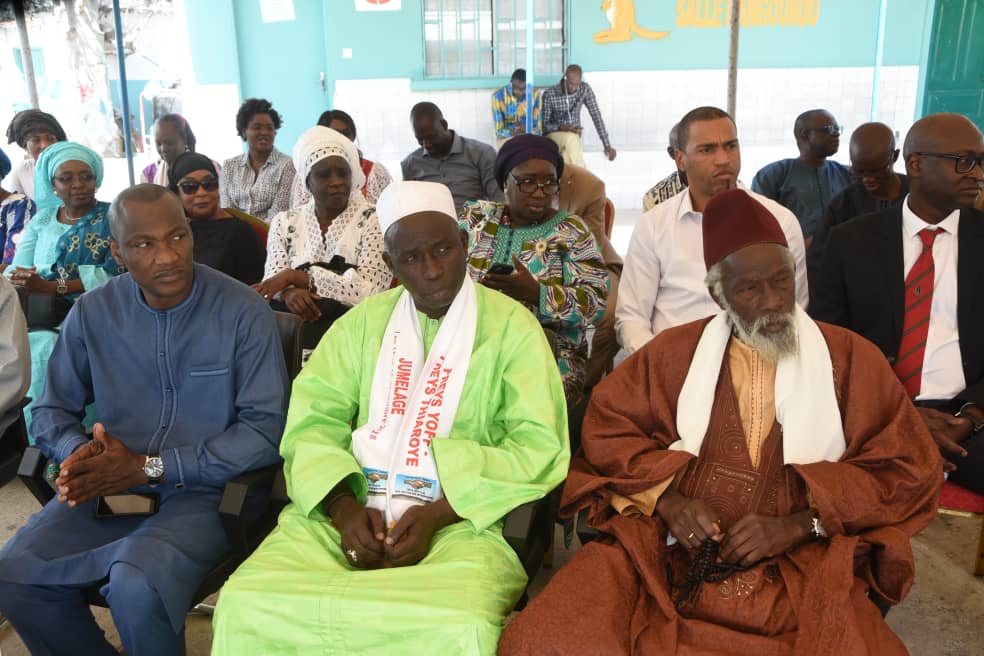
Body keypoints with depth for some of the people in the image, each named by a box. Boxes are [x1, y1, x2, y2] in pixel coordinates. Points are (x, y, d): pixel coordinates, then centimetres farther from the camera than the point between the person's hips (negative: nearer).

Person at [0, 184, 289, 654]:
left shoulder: (243, 311, -9)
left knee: (135, 586, -29)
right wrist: (80, 455, -14)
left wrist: (149, 468, -17)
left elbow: (266, 429, -12)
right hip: (108, 488, 4)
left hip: (204, 491, -4)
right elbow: (52, 412, 11)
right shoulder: (92, 313, 3)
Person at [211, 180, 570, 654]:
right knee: (247, 605, -19)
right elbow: (313, 420, 6)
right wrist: (344, 506, -11)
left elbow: (540, 447, -6)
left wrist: (436, 515, -13)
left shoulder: (511, 326, 1)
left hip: (460, 519, -2)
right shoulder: (365, 320, 12)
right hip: (350, 509, 3)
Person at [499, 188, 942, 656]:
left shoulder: (851, 358, 9)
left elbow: (910, 471, 6)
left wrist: (799, 523, -8)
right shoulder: (677, 350, 13)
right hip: (665, 552, 1)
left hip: (799, 567, 0)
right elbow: (608, 426, 12)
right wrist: (666, 496, -6)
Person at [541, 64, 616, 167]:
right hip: (554, 134, -3)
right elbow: (543, 124, -10)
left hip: (574, 136, 3)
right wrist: (560, 127, -31)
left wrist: (607, 145, -13)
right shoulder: (549, 94, -16)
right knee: (570, 138, -33)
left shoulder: (585, 89, -8)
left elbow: (596, 115, -8)